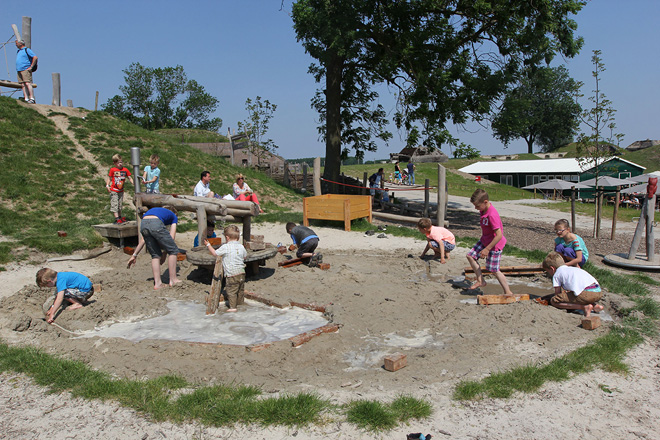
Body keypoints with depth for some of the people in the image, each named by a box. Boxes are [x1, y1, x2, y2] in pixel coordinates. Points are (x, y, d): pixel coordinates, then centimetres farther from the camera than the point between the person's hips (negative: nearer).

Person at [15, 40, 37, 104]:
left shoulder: (27, 50, -2)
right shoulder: (18, 51, 23)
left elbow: (35, 57, -13)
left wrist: (31, 67, -15)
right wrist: (17, 68, 21)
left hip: (26, 70, -8)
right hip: (19, 71, 8)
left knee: (28, 84, -16)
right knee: (23, 85, 0)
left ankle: (32, 99, -20)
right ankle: (26, 99, -4)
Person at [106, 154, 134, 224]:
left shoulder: (125, 170, 0)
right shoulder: (112, 170, -8)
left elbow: (130, 178, 4)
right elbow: (109, 178, -2)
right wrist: (107, 185, -15)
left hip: (121, 191, 4)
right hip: (114, 191, -4)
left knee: (120, 204, 15)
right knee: (114, 204, -9)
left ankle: (120, 217, 26)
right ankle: (117, 218, -13)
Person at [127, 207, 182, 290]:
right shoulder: (174, 217, 30)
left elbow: (143, 240, 37)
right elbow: (171, 238, 17)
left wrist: (134, 255, 38)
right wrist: (164, 254, 22)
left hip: (143, 225, 5)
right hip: (156, 225, -5)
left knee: (155, 255, 18)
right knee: (173, 250, 13)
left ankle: (157, 283, 14)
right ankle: (173, 280, 14)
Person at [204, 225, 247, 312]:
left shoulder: (225, 247, -12)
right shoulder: (241, 247, 5)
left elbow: (214, 253, -2)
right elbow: (245, 256, 20)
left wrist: (208, 245, 11)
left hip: (232, 274, -6)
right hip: (241, 273, 6)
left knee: (231, 291, 1)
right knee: (241, 290, 20)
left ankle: (232, 307, -1)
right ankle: (241, 303, 32)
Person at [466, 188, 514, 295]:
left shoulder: (492, 215, -31)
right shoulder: (484, 210, -2)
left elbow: (499, 235, -32)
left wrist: (487, 249, -27)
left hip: (494, 244, -9)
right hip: (484, 240, 9)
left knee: (494, 270, 0)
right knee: (470, 255, 9)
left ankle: (508, 292, 14)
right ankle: (480, 281, 18)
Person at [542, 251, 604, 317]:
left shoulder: (557, 274, 11)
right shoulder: (573, 268, 32)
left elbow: (557, 293, 11)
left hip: (586, 293, -8)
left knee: (553, 301, -2)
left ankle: (584, 307, -11)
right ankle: (595, 305, 14)